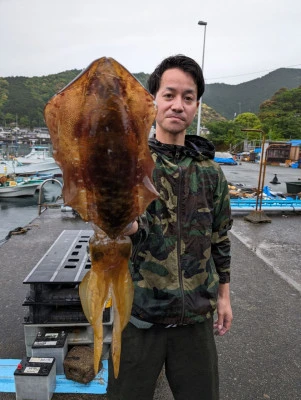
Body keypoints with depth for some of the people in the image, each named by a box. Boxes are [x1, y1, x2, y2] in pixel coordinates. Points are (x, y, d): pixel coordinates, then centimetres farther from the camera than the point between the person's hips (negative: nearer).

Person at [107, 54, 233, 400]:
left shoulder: (210, 171, 1)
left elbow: (219, 238, 9)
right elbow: (133, 232, -20)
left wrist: (223, 295, 12)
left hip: (196, 316, 3)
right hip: (139, 311, -2)